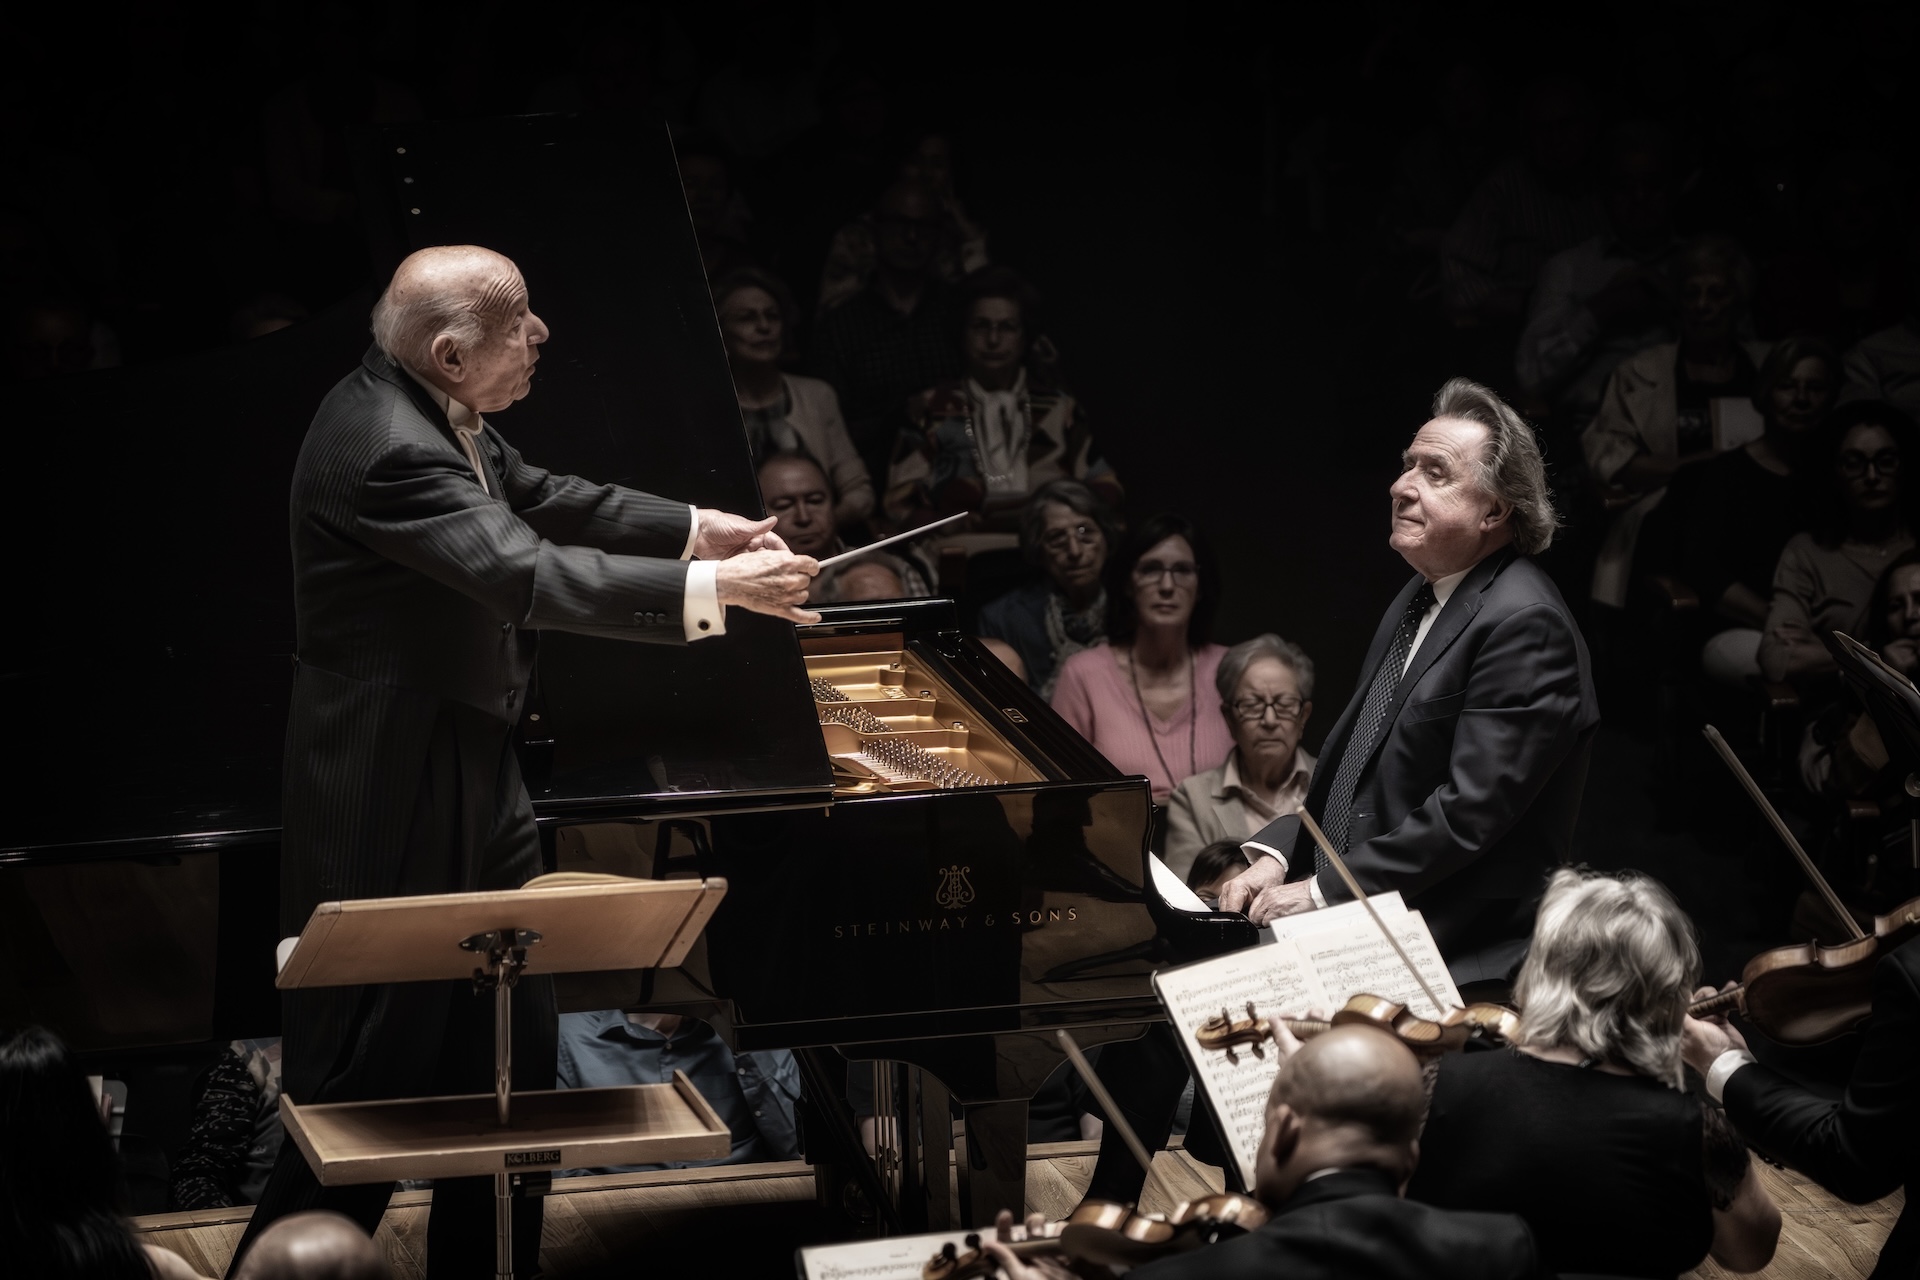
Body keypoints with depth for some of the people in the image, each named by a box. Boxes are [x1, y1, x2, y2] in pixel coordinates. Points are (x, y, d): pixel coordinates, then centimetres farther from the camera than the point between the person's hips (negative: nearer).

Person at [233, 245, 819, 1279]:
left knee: (511, 1040, 16)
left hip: (471, 768, 10)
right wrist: (712, 588, -35)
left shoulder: (437, 413, 2)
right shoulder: (385, 449, -28)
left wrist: (697, 530, 10)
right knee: (375, 1057, 1)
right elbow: (530, 574, -36)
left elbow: (540, 499, 17)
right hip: (393, 795, -10)